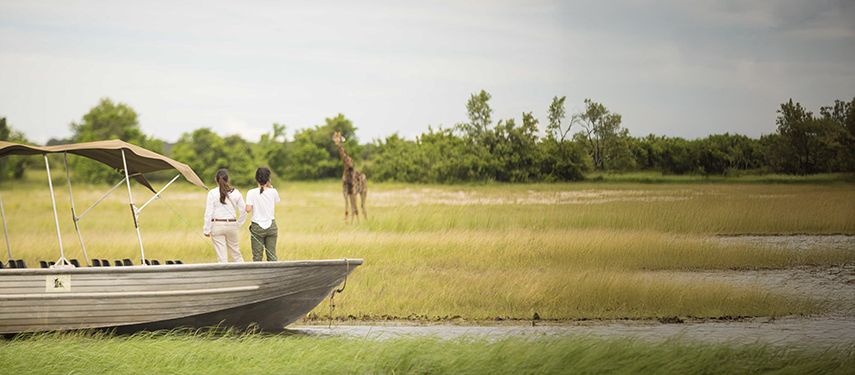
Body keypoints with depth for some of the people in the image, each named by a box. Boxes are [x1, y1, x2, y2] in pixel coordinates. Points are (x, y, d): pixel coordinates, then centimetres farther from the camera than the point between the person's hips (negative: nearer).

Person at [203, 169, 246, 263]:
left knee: (221, 256, 1)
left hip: (217, 225, -2)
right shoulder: (235, 193, 1)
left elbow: (208, 213, -8)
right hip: (232, 225, 2)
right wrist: (239, 223, 21)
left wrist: (206, 230, -1)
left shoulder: (212, 193, -7)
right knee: (236, 253, 15)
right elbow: (243, 211, 6)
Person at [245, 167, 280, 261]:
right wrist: (269, 186, 21)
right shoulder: (273, 192, -2)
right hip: (271, 226, 2)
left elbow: (248, 209, -15)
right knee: (272, 255, 5)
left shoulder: (251, 193, -9)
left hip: (257, 228, -2)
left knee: (257, 256, 0)